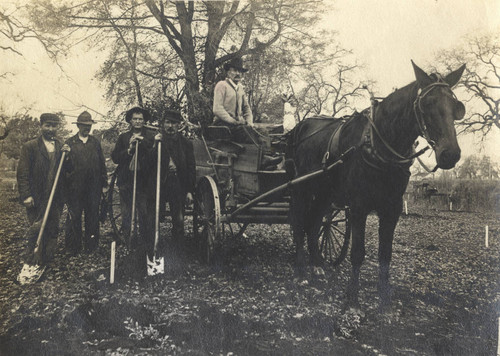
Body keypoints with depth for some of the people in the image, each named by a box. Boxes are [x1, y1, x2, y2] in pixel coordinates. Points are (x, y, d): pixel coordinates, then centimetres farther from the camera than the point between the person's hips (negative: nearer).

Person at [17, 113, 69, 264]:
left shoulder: (61, 147, 13)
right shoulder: (29, 147, -2)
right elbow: (22, 174, -6)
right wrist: (26, 195, -13)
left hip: (56, 199, 5)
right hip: (36, 199, -4)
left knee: (53, 231, 8)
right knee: (36, 231, -4)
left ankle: (48, 262, 20)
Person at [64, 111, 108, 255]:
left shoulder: (95, 142, 12)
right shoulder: (70, 142, 3)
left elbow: (102, 163, 12)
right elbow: (65, 166, 2)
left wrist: (104, 183, 9)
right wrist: (65, 155, -18)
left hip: (93, 187, 3)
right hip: (75, 187, -2)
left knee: (93, 215, 7)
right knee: (74, 217, 1)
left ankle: (91, 245, 17)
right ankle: (73, 247, 11)